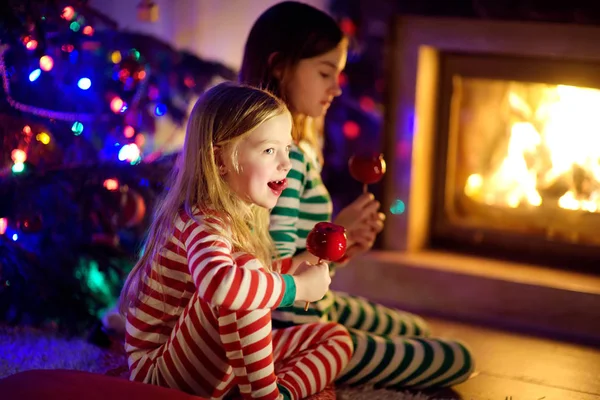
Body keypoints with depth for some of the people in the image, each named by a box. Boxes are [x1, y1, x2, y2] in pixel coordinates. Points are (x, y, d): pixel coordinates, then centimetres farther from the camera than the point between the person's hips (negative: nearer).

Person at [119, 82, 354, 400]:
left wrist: (299, 269, 0)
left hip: (223, 363, 10)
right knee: (244, 266, -31)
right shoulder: (203, 224, -26)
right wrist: (297, 285, -34)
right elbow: (218, 284, -49)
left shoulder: (242, 216, 4)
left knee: (335, 337, 7)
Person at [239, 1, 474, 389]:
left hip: (314, 308, 11)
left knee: (417, 330, 32)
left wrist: (344, 238, -5)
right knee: (457, 360, 1)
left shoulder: (299, 148, 4)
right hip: (295, 332, -11)